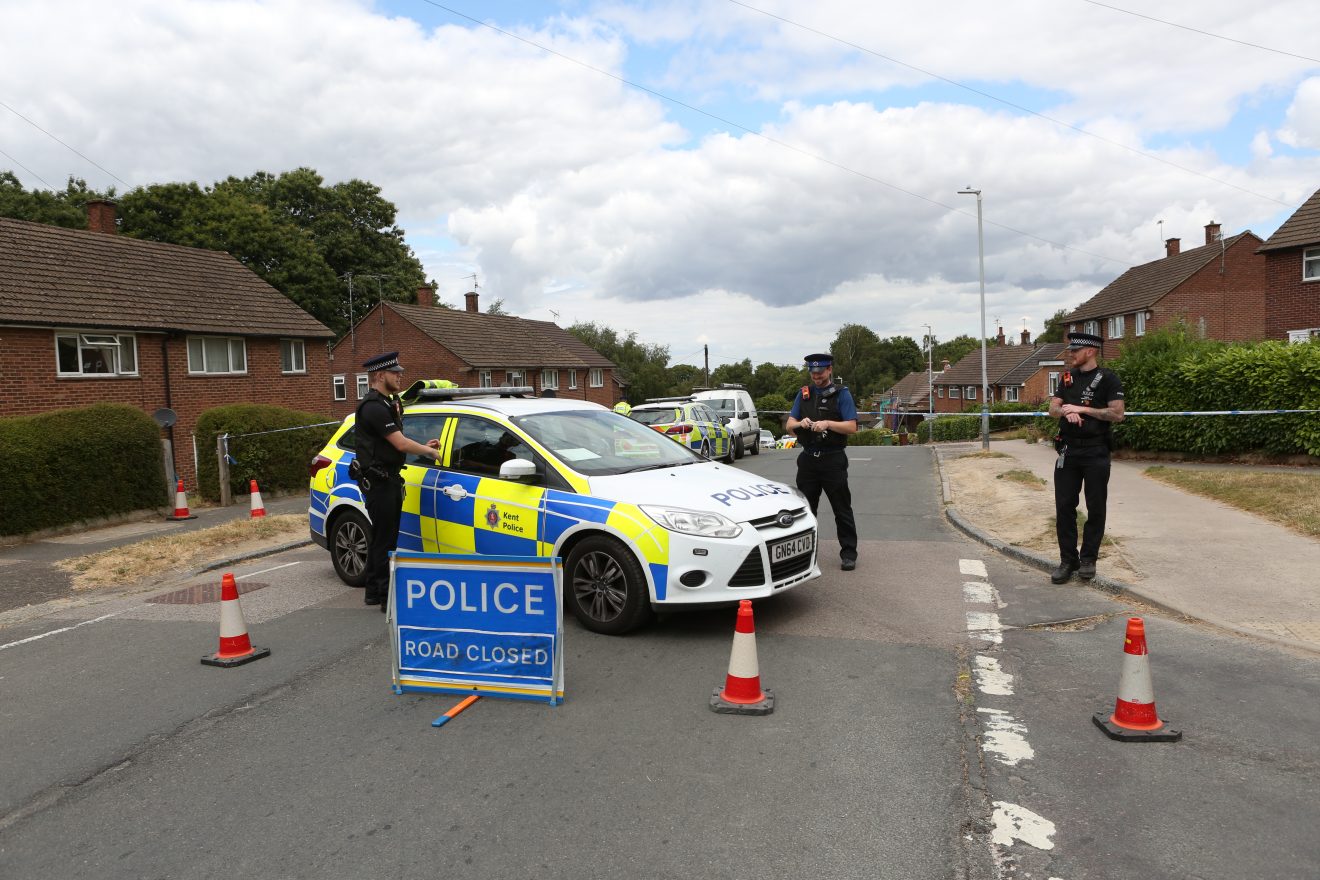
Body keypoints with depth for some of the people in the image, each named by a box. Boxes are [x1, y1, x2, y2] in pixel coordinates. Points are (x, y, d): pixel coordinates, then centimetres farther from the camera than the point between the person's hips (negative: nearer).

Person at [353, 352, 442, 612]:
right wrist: (428, 451, -7)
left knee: (381, 537, 16)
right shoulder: (374, 407, -17)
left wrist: (423, 446, 10)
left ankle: (374, 591, 25)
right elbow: (401, 444, -22)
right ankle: (388, 595, -2)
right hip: (378, 481, -11)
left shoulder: (387, 404, 17)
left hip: (388, 480, 11)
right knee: (384, 539, -7)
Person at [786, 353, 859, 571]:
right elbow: (789, 424, 10)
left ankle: (849, 553, 6)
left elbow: (852, 427, -8)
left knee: (842, 509, -1)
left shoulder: (841, 394, 0)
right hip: (808, 459, 4)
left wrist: (828, 424, -21)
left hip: (833, 460, -4)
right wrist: (801, 423, -12)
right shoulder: (804, 394, 12)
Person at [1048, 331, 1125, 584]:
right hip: (1068, 449, 5)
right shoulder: (1067, 378, 12)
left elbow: (1117, 414, -12)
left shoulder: (1107, 378, -4)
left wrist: (1081, 409, -13)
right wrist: (1067, 411, -16)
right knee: (1064, 506, 2)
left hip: (1096, 451, -4)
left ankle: (1088, 558, 16)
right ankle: (1068, 560, 9)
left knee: (1096, 508, 4)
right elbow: (1052, 409, 6)